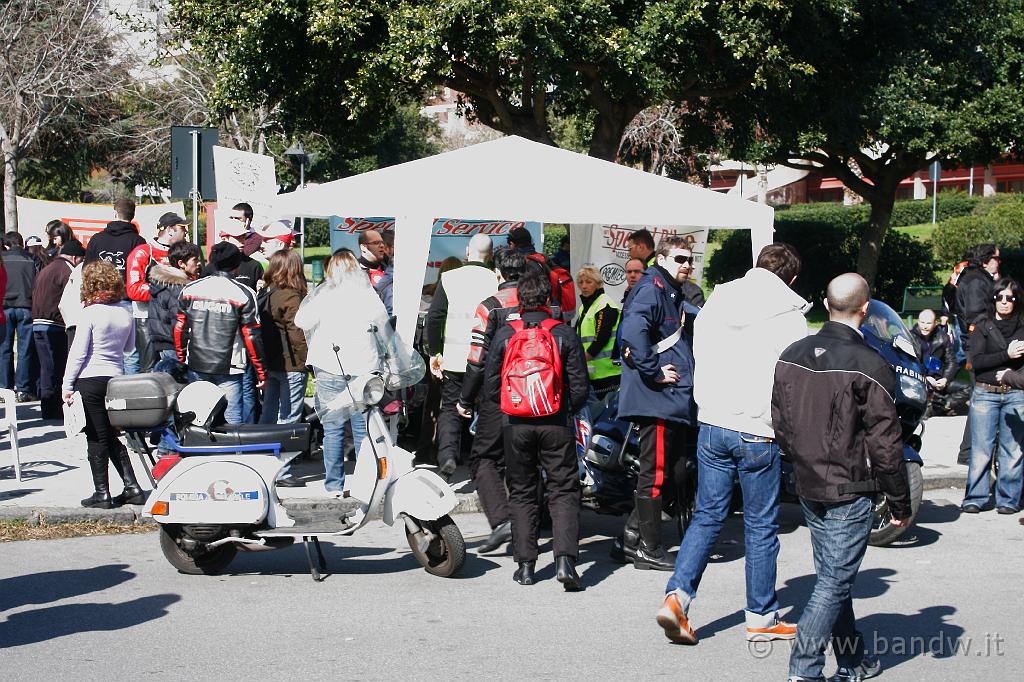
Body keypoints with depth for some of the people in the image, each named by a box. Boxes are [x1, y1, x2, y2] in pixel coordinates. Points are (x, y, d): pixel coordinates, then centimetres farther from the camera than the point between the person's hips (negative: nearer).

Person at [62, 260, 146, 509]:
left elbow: (78, 352, -10)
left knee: (96, 439, 1)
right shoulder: (126, 313, 4)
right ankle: (132, 487, 11)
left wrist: (67, 385, -5)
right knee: (112, 437, 15)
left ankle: (102, 493, 3)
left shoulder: (91, 313, -12)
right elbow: (129, 346, 17)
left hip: (90, 379, -5)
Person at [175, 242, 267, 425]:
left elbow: (179, 329, 8)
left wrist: (181, 360, 21)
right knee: (232, 420, -2)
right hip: (228, 368, -4)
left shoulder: (189, 289, 5)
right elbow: (251, 336, -7)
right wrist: (262, 372, 0)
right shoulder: (244, 294, -7)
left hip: (196, 366, 4)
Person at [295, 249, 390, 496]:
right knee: (363, 428, 7)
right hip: (364, 366, 2)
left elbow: (301, 321, -3)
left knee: (332, 428, 4)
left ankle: (334, 485, 5)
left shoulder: (323, 293, -5)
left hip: (330, 367, -2)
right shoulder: (369, 294, 1)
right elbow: (384, 325, 13)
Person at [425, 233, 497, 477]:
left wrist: (435, 352, 4)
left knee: (450, 408, 9)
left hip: (454, 357, 0)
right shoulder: (496, 281, -6)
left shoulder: (449, 278, -5)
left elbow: (434, 317, -5)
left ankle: (447, 453, -10)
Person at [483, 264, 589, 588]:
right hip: (556, 426, -1)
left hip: (517, 426, 2)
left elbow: (490, 388, 2)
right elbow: (580, 388, -4)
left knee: (521, 493, 12)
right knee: (563, 491, 4)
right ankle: (564, 559, -12)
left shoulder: (504, 335, 0)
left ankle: (525, 565, 12)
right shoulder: (564, 335, -4)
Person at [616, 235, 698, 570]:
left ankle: (632, 536, 20)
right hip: (656, 398, -10)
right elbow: (633, 330, -28)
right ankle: (648, 548, 5)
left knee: (674, 474, 13)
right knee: (656, 475, -4)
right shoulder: (651, 290, -12)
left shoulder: (675, 295, 21)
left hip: (675, 401, 10)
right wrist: (654, 372, -23)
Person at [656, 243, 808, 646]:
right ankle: (761, 618, 17)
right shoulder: (789, 317, -8)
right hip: (757, 432, -4)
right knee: (761, 525, 7)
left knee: (707, 515, 13)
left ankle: (677, 596, -3)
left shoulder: (714, 305, 7)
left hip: (711, 426, 4)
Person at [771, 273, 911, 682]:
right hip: (850, 493, -7)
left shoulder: (792, 356, 2)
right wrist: (901, 504, -4)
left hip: (808, 489, 7)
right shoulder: (869, 366, -17)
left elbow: (779, 425, 10)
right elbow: (885, 445, -14)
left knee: (833, 576, 18)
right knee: (835, 582, 0)